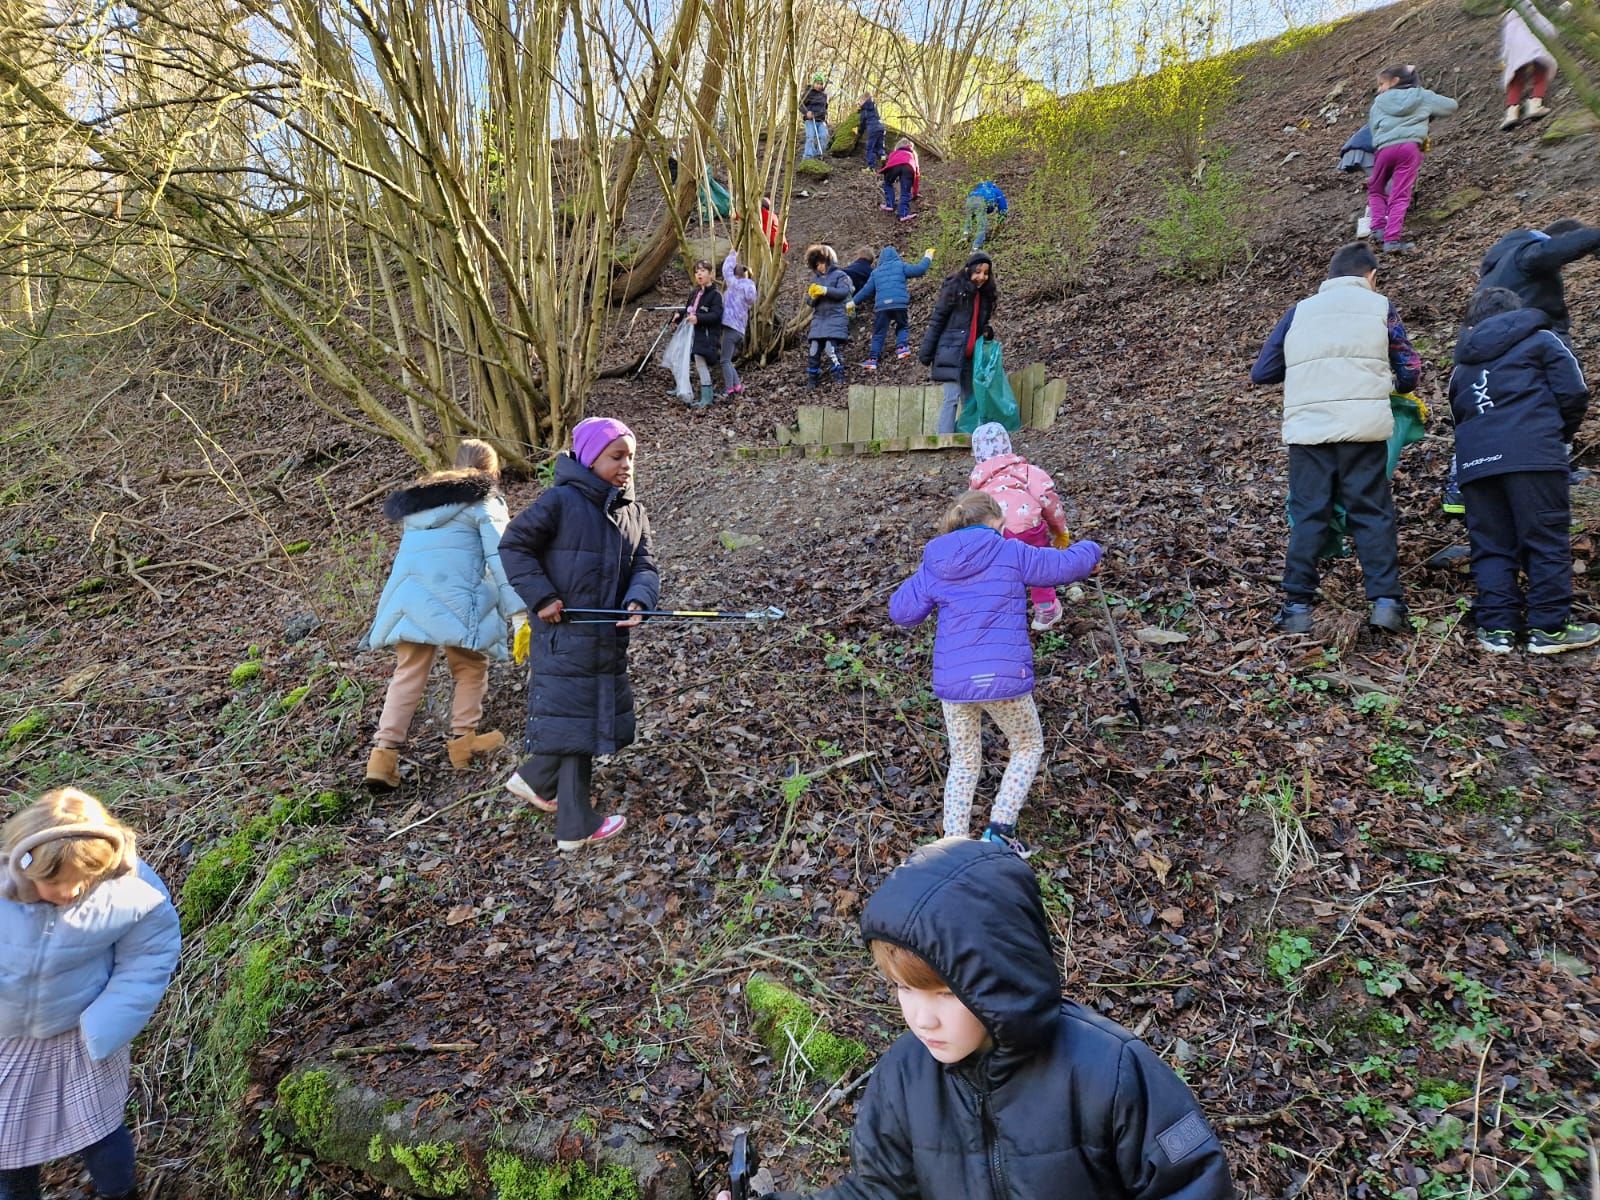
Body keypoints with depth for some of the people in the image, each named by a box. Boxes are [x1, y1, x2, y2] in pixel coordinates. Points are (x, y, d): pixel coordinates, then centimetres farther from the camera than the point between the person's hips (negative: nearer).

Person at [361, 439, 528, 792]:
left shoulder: (419, 499, 26)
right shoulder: (485, 502, 5)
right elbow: (499, 558, -6)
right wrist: (518, 611, -10)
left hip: (407, 596, 5)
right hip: (455, 598, -5)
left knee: (407, 674, 7)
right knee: (471, 668, 13)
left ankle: (385, 750, -3)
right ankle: (464, 739, 13)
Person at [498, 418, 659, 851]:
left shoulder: (634, 513, 10)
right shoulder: (560, 501, -11)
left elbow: (644, 566, 3)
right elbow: (514, 544, -7)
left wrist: (638, 601, -18)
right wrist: (542, 597, -14)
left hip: (609, 639, 8)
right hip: (565, 637, -8)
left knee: (598, 721, 15)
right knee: (573, 722, -1)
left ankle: (533, 779, 36)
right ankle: (576, 827, 10)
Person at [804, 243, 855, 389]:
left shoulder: (839, 275, 3)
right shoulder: (814, 278, 19)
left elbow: (843, 291, -14)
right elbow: (809, 301, 16)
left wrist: (825, 290, -21)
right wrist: (812, 296, -8)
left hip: (835, 318, -5)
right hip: (819, 318, 5)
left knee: (831, 348, -18)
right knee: (814, 351, 1)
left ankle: (839, 378, -12)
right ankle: (811, 381, 10)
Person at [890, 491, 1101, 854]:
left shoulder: (934, 565, 7)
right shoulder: (1011, 554, -1)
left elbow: (900, 611, 13)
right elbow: (1068, 564, 7)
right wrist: (1090, 550, 29)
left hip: (952, 680, 3)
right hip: (1004, 677, -3)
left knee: (963, 764, 21)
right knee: (1028, 748, 23)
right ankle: (1001, 828, 11)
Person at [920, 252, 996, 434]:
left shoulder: (984, 296, 14)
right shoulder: (954, 289, -5)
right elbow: (936, 322, -7)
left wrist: (987, 332, 2)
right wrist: (925, 354, -10)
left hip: (971, 357, 7)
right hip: (951, 354, -7)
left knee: (969, 400, 6)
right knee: (952, 397, -13)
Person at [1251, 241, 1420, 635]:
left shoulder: (1300, 310, 16)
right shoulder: (1379, 306, 13)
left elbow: (1261, 373, 14)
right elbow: (1410, 371, 13)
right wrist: (1392, 384, 34)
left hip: (1307, 427, 1)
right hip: (1363, 425, -1)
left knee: (1307, 516, 4)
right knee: (1372, 513, 5)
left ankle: (1298, 606, 1)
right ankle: (1386, 601, 0)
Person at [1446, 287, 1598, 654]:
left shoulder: (1463, 365, 26)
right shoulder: (1541, 340, 14)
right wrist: (1560, 436, 19)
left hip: (1474, 459, 4)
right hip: (1532, 454, -4)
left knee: (1490, 547, 8)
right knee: (1547, 542, 2)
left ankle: (1497, 627, 6)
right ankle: (1548, 626, 3)